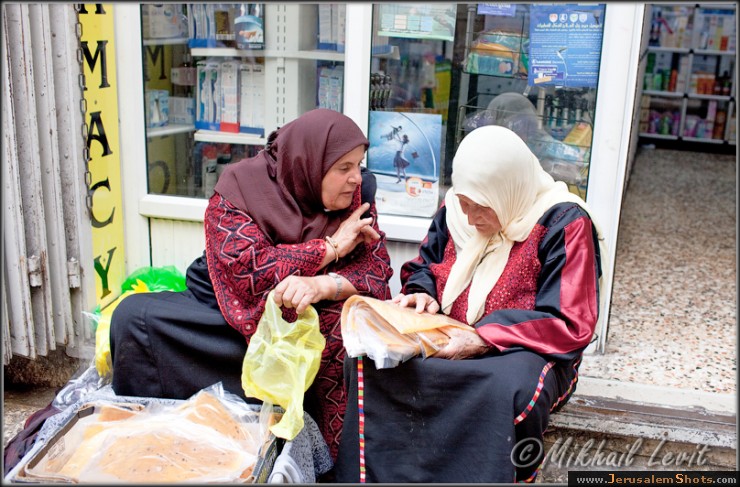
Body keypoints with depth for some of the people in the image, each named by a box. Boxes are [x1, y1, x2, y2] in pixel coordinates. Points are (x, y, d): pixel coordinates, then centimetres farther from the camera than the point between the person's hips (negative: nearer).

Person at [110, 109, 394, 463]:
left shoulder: (356, 194, -3)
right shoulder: (241, 186, -11)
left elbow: (376, 269, -10)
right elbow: (244, 268, -24)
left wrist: (321, 285, -31)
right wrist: (331, 247, -20)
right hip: (230, 312, -1)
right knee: (135, 316, -21)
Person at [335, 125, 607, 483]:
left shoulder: (563, 224, -13)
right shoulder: (456, 210, 4)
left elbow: (569, 324, -16)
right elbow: (425, 266, 19)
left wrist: (482, 341, -25)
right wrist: (421, 293, -7)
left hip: (524, 351, -4)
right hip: (446, 340, 5)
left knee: (508, 393, -40)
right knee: (367, 360, -22)